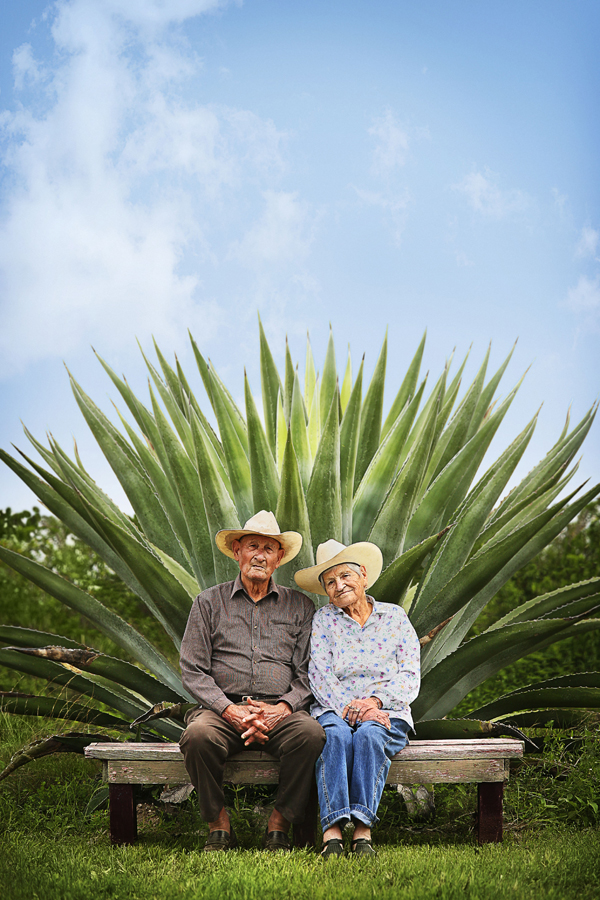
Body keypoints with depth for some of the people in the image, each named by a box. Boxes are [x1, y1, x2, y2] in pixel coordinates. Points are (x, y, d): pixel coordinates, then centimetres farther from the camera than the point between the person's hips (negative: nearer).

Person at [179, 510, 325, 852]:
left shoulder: (300, 606, 14)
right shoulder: (209, 602, 12)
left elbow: (308, 674, 8)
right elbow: (193, 670, 4)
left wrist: (282, 708, -12)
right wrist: (229, 709, -12)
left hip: (280, 711, 1)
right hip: (222, 708, 0)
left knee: (310, 733, -32)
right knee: (198, 735, -34)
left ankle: (280, 825, -14)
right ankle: (219, 826, -12)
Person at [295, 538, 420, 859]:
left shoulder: (394, 617, 11)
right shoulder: (323, 619, 11)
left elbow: (410, 677, 4)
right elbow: (320, 676, 0)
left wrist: (376, 700, -15)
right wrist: (348, 708, -18)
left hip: (386, 714, 0)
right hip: (333, 711, 0)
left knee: (369, 734, -34)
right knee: (336, 735, -34)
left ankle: (363, 831, -40)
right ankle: (332, 831, -43)